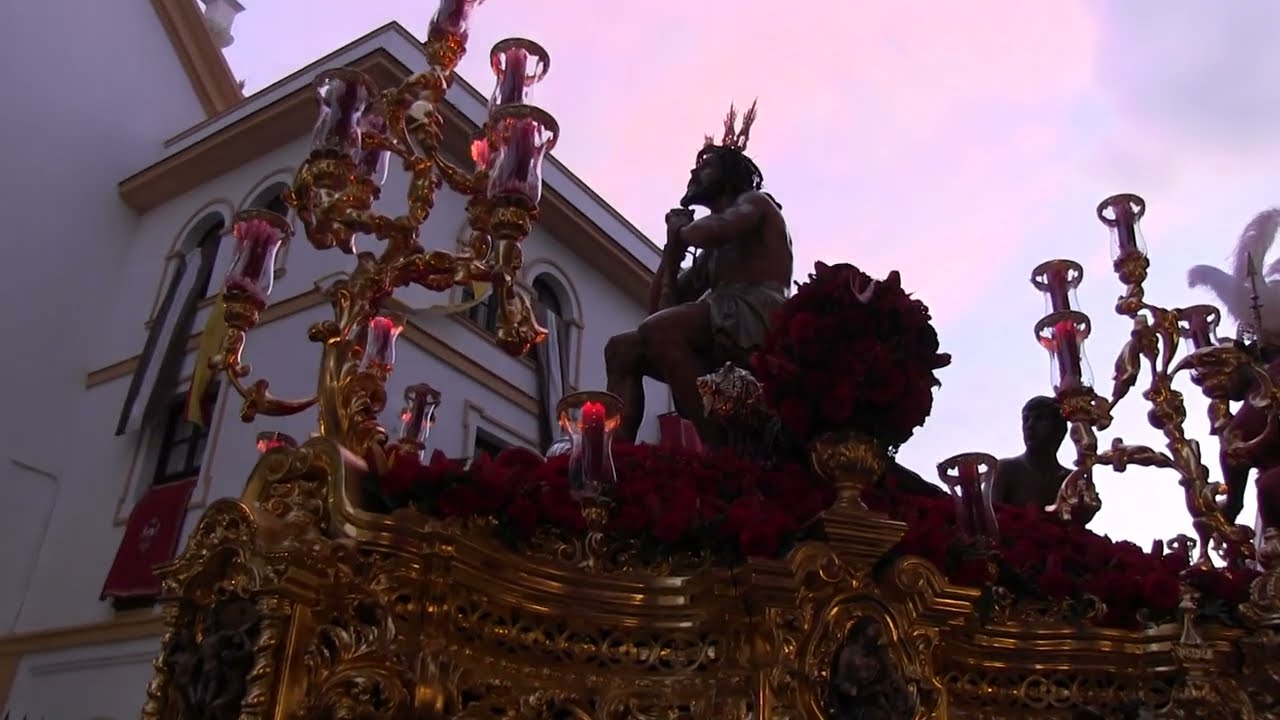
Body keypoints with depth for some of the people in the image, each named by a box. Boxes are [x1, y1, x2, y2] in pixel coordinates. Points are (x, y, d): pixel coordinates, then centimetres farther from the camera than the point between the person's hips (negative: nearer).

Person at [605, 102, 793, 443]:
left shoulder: (756, 202, 14)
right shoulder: (710, 252, 34)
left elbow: (716, 231, -11)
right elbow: (660, 306, 27)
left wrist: (684, 229, 11)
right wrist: (674, 243, 21)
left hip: (757, 317, -8)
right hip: (721, 338, 8)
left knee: (657, 330, -31)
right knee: (621, 348, -2)